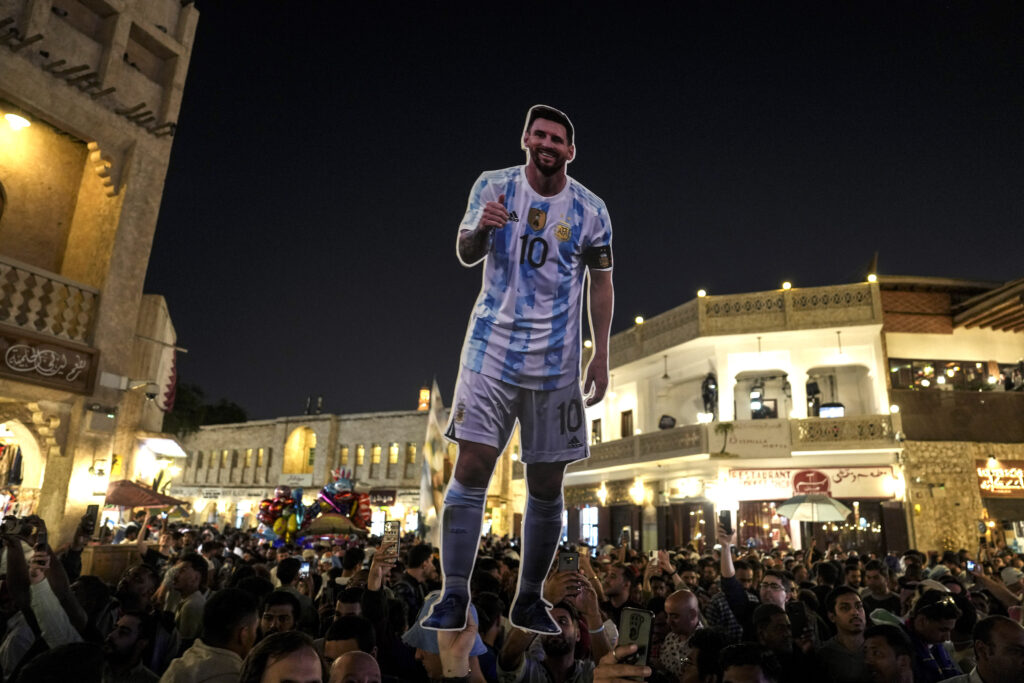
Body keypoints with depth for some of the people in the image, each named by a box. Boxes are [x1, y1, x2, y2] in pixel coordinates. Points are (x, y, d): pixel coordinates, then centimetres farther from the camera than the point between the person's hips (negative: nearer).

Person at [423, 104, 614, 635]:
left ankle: (529, 600, 22)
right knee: (471, 468, -10)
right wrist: (480, 229, -17)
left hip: (556, 360, 1)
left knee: (546, 487, 5)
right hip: (493, 347, 0)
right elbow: (466, 255, 7)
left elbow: (600, 281, 8)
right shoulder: (493, 186, 3)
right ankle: (453, 598, 2)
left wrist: (601, 355, 1)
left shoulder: (590, 210, 2)